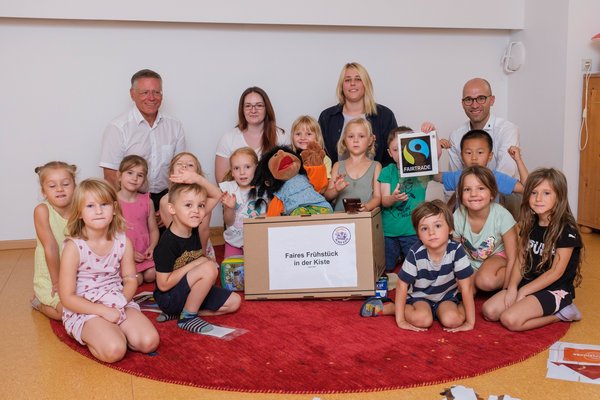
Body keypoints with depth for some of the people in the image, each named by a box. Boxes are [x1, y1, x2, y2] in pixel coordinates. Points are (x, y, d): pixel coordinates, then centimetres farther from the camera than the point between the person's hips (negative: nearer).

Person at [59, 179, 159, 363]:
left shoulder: (123, 242, -2)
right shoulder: (74, 247, -14)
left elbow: (130, 280, 7)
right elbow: (67, 298, -12)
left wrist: (120, 302, -13)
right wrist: (103, 311, -19)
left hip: (117, 305, 4)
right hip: (83, 311, -4)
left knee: (150, 341, -15)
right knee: (114, 350, -28)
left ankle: (113, 330, 7)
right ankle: (92, 337, 2)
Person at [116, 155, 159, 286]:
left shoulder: (147, 201, 5)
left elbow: (153, 229, 9)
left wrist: (152, 247, -10)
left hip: (143, 252, 4)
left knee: (151, 275, -15)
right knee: (136, 279, -19)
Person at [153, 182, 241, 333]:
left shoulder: (191, 226, -7)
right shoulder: (168, 243, -26)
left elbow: (216, 195, 1)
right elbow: (163, 284, -24)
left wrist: (198, 178, -19)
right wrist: (196, 264, -21)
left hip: (190, 291, 8)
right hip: (169, 298, -8)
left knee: (234, 302, 3)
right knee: (209, 268, -29)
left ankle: (179, 312, 4)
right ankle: (187, 317, -12)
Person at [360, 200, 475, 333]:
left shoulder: (456, 250, -25)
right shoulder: (416, 253, -25)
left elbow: (466, 287, -20)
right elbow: (402, 285, -18)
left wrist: (470, 323, -19)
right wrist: (400, 320, -19)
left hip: (446, 296, 1)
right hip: (420, 296, -1)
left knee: (452, 320, -28)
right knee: (422, 319, -29)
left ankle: (461, 306, 7)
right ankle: (387, 307, -4)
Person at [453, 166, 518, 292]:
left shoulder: (502, 216, -28)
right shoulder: (458, 217, -21)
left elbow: (512, 259, -20)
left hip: (497, 256, -2)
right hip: (470, 261, 3)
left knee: (486, 280, -33)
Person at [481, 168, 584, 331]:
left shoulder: (567, 230, -15)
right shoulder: (530, 225, 6)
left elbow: (556, 272, -16)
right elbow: (521, 260, 6)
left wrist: (523, 291, -13)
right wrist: (512, 287, -10)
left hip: (556, 290, -7)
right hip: (528, 284, 7)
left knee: (510, 320, -25)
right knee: (489, 311, -9)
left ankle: (558, 315, -3)